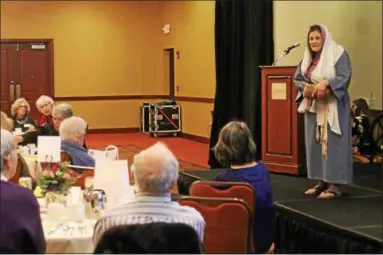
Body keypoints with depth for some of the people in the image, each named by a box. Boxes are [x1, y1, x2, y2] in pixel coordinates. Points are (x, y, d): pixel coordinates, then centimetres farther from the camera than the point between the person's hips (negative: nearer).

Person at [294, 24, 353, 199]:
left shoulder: (338, 54, -8)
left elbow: (344, 77, -17)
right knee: (315, 144, 7)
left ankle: (335, 184, -4)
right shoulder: (308, 57, 12)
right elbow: (298, 79, 12)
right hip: (314, 106, 7)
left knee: (332, 143, -7)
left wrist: (326, 83, -30)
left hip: (333, 107, -7)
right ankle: (322, 181, 15)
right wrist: (306, 89, -8)